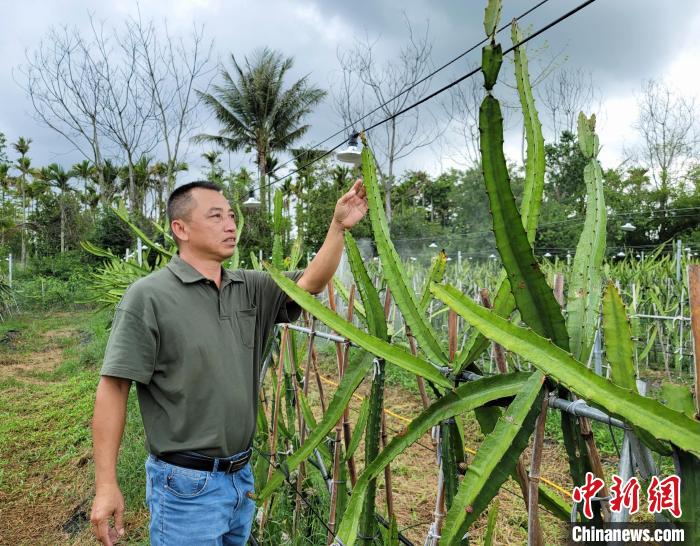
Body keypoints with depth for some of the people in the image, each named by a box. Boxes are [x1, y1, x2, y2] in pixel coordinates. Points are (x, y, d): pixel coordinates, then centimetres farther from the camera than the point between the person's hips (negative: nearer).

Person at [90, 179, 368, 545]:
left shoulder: (249, 289, 3)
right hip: (186, 484, -6)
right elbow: (113, 389, -14)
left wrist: (339, 226, -16)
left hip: (242, 476, 6)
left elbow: (310, 284, -3)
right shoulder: (149, 296, -13)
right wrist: (106, 485, -17)